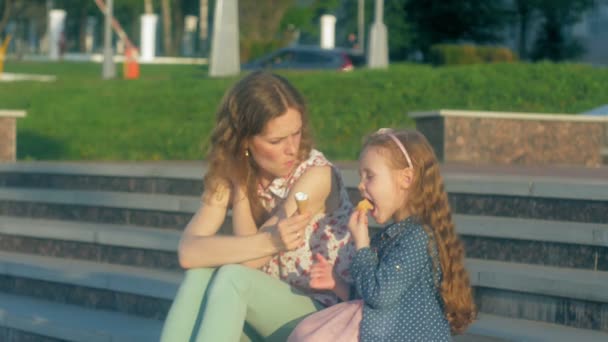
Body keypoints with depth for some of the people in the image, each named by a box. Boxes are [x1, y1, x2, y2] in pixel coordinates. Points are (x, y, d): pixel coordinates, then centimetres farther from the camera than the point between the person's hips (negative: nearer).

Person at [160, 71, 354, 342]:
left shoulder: (316, 175, -17)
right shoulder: (229, 174, -1)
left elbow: (248, 262, -20)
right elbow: (189, 252, -20)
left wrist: (241, 187, -18)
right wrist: (268, 241, -35)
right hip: (267, 311, 5)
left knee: (233, 278, -30)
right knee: (201, 274, -25)